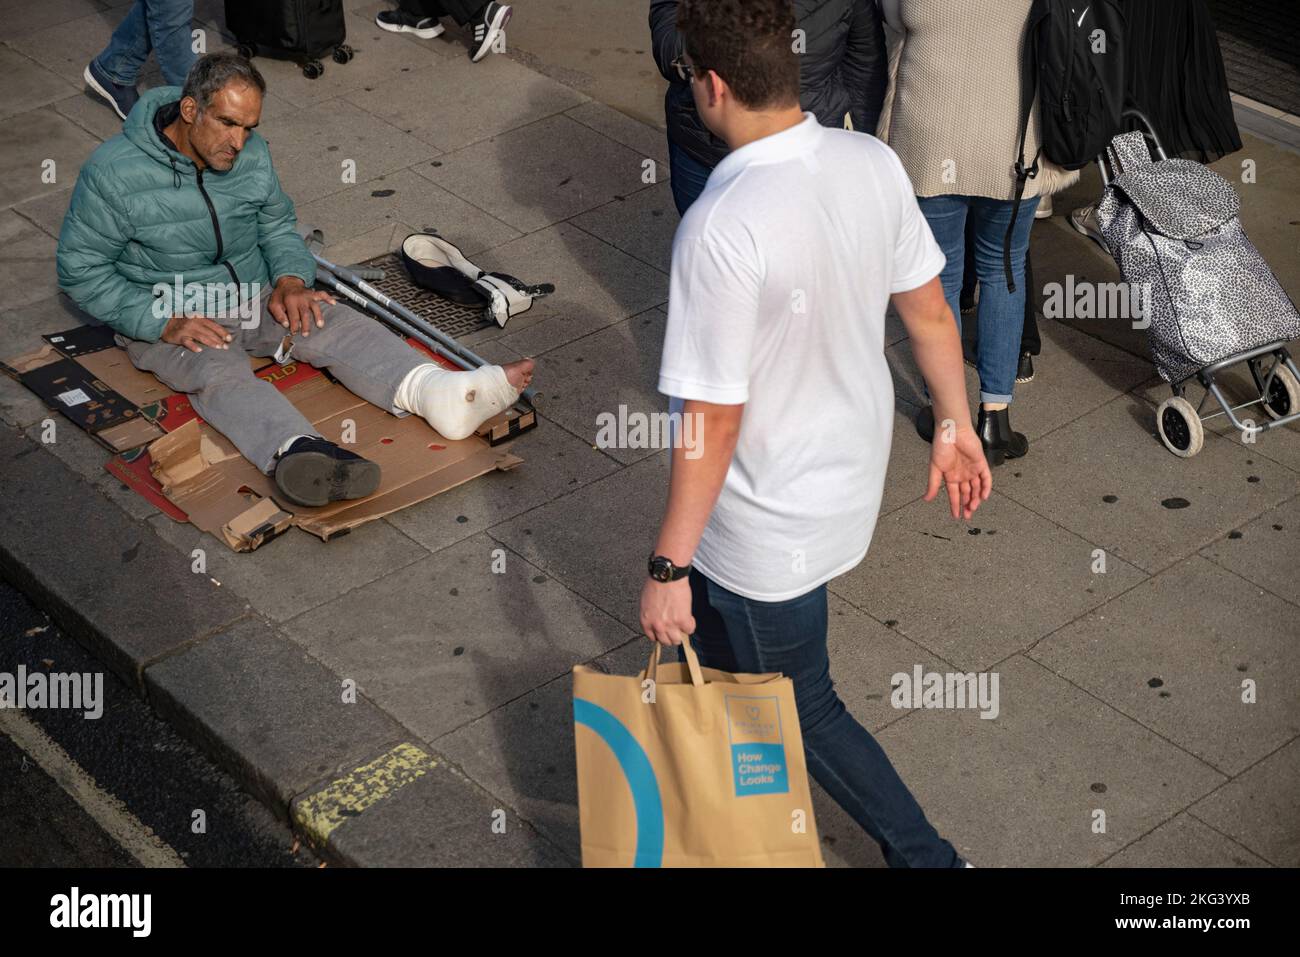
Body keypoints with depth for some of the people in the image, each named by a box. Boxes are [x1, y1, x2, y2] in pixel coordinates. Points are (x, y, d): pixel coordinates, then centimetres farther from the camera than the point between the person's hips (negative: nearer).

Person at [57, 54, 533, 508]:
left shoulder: (252, 154, 1)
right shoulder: (114, 172, -16)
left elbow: (278, 226, 15)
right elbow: (81, 270, -13)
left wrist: (291, 279, -8)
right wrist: (163, 323, -23)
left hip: (255, 299, 6)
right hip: (165, 316, -5)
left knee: (339, 325, -22)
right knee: (218, 371, -37)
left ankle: (443, 395, -47)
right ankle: (296, 452, -69)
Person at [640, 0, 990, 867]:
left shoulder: (721, 227, -32)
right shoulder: (873, 162, -11)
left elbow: (713, 422, -26)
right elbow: (929, 311, 1)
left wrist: (667, 567, -15)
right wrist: (956, 424, 18)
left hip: (769, 522, -8)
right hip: (852, 472, 8)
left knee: (801, 710, 15)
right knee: (720, 637, 31)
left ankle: (930, 859, 25)